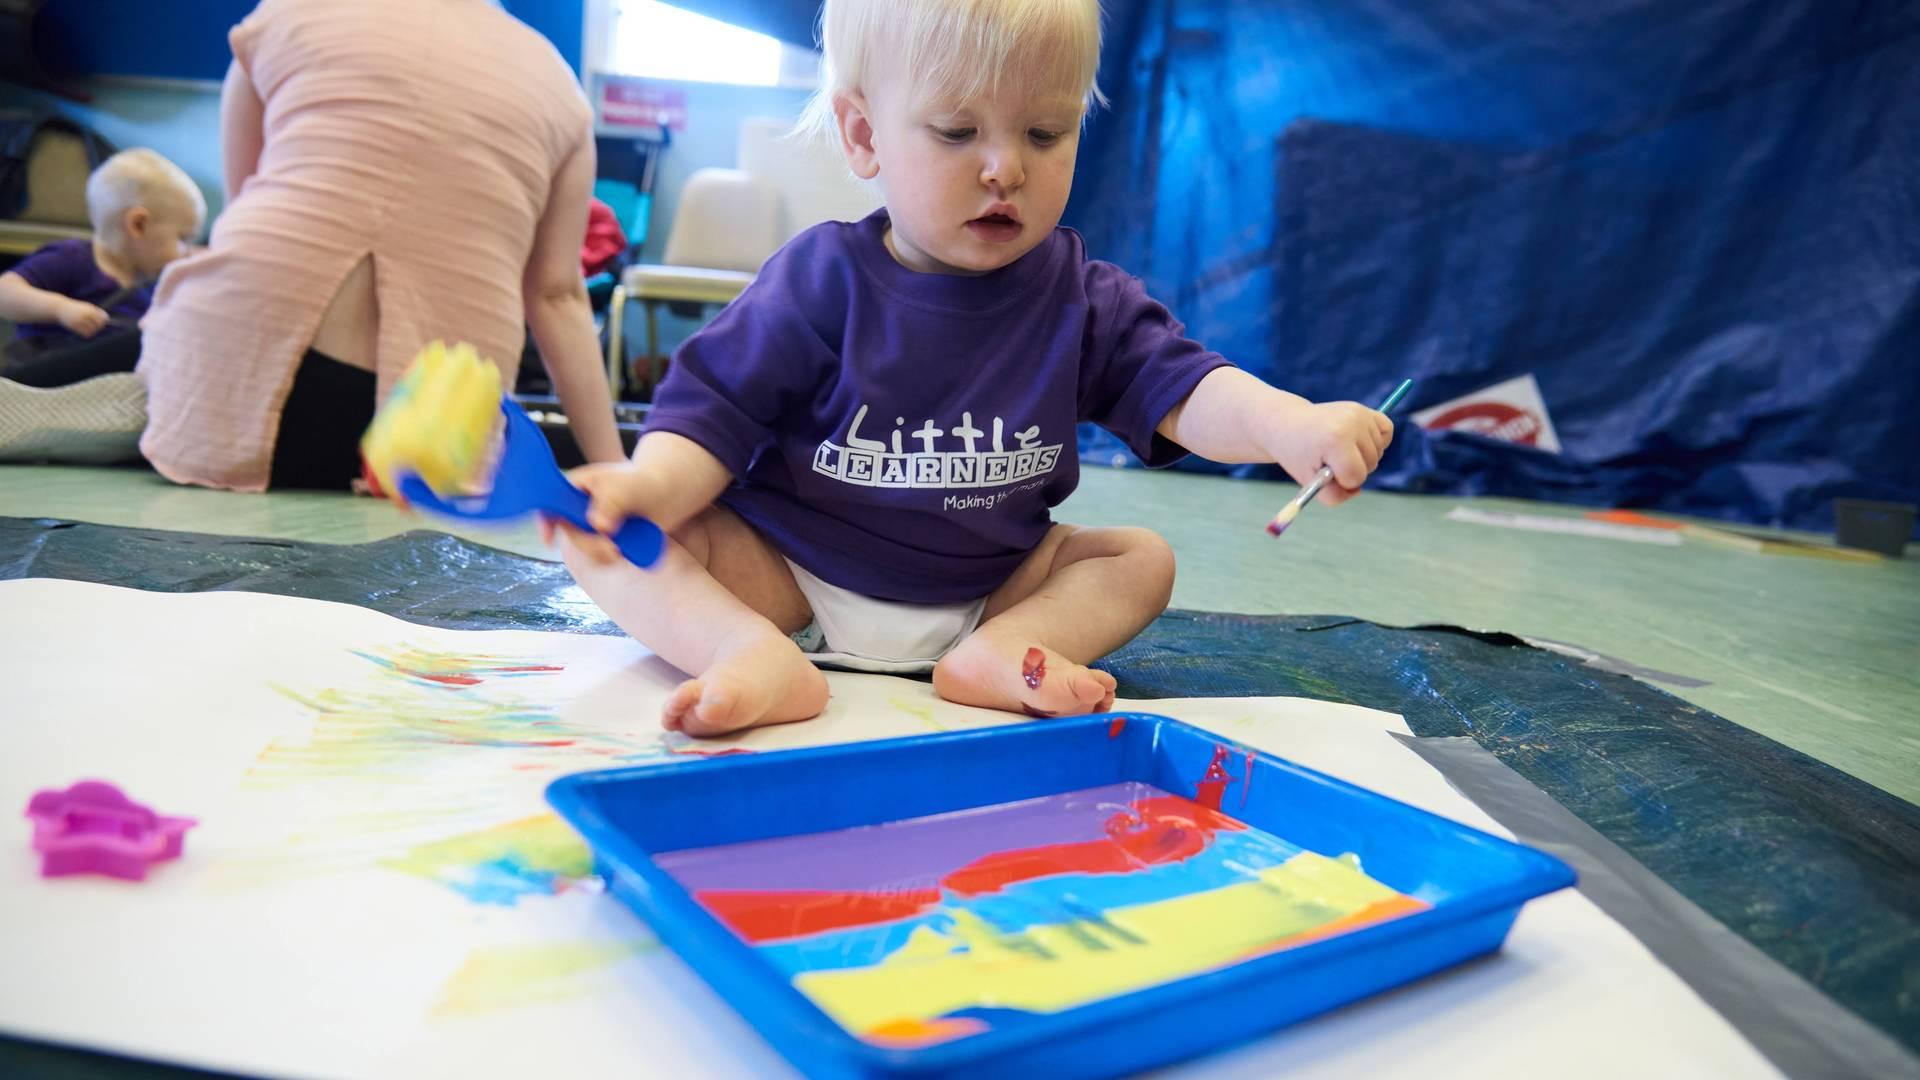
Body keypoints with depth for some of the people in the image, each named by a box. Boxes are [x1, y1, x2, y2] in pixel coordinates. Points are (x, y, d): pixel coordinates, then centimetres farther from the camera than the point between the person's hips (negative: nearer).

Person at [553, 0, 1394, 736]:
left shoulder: (1084, 298, -3)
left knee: (1141, 557, -5)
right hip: (787, 576, -2)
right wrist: (647, 484, -33)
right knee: (600, 534, -19)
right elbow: (715, 411, -11)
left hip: (984, 588, 3)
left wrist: (1286, 424, -35)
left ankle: (995, 655, -28)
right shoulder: (823, 279, -11)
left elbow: (1179, 389, -13)